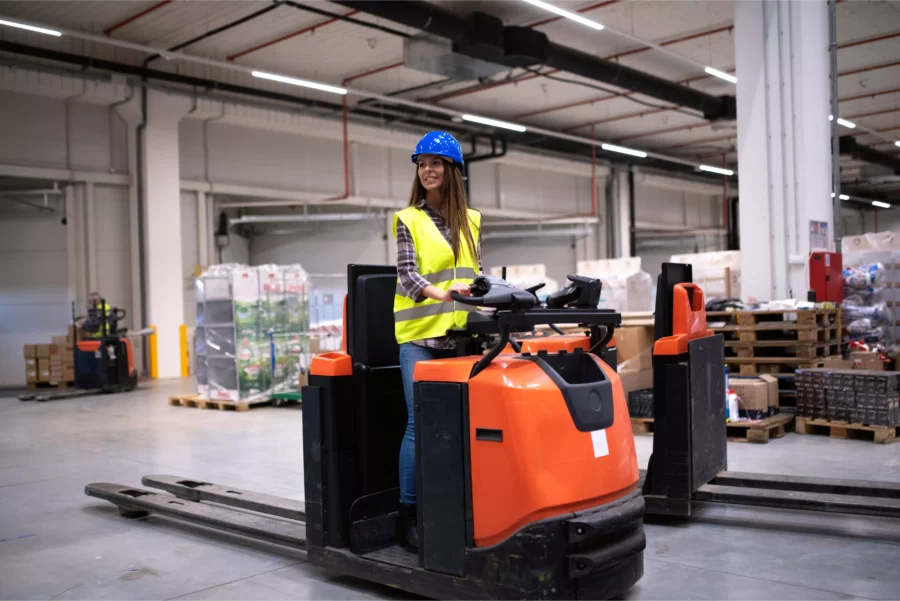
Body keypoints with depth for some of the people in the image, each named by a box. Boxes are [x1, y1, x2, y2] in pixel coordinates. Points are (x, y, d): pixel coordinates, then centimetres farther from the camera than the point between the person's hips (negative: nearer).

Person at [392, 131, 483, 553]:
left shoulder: (471, 221, 15)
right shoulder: (408, 220, 3)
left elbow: (476, 274, 17)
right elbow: (406, 275, -9)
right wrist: (440, 294, -26)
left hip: (461, 334, 4)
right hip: (420, 333, -4)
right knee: (421, 421, -7)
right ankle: (406, 514, 2)